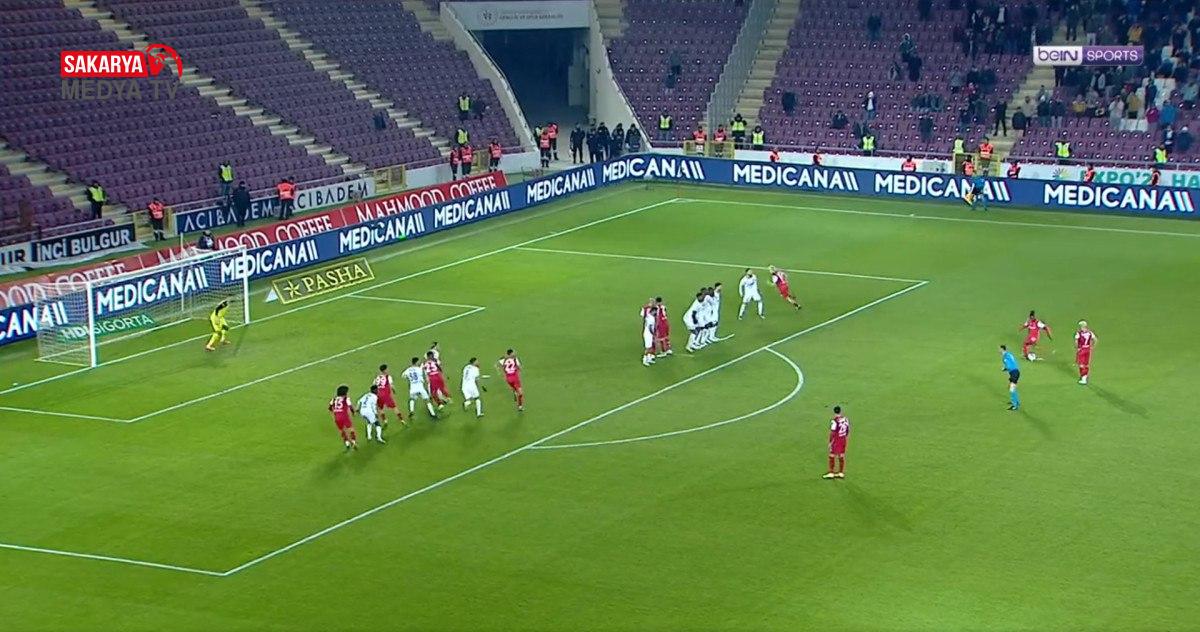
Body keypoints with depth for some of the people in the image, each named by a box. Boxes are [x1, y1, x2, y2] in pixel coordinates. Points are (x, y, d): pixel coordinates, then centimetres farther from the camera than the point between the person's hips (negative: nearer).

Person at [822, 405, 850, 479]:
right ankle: (841, 473, 20)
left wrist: (830, 442, -10)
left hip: (835, 441, -6)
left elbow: (832, 433, -19)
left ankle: (831, 473, 11)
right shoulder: (846, 419, -1)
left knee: (832, 457, 5)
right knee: (841, 457, 13)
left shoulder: (834, 421, -21)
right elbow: (848, 431, 8)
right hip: (843, 440, 6)